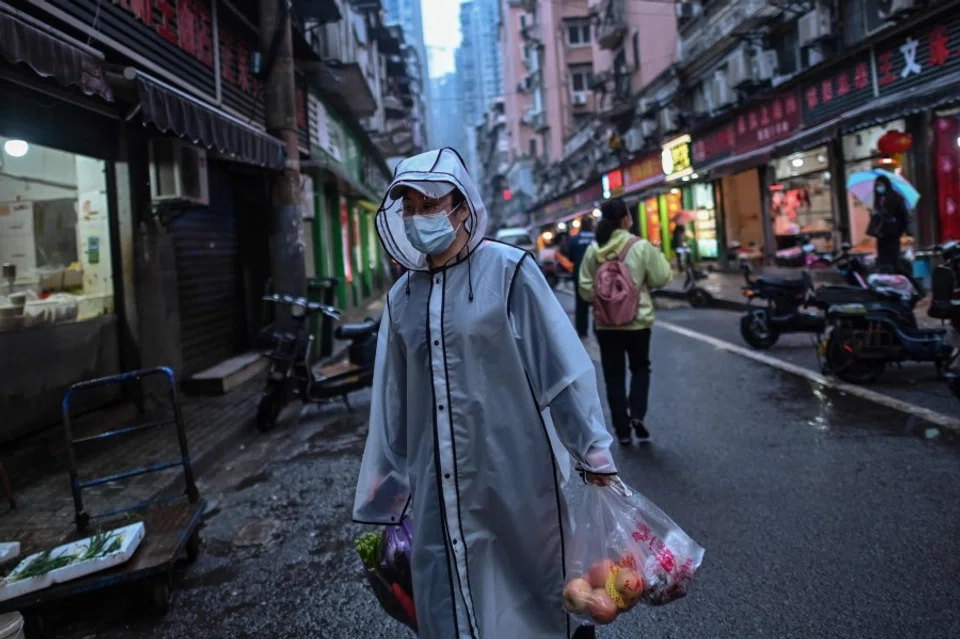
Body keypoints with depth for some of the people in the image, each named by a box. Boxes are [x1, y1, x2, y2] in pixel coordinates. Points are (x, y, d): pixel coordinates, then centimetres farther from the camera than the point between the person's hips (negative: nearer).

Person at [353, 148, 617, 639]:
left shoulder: (509, 271, -8)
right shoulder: (402, 295, 4)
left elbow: (563, 365, -7)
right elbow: (392, 399, 8)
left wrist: (593, 451, -6)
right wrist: (383, 495, 12)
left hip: (513, 467, -3)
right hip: (438, 480, 4)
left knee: (529, 579, 14)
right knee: (447, 593, 14)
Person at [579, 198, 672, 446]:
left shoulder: (593, 250, -2)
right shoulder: (641, 246, -10)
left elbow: (585, 288, 1)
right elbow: (662, 278, -1)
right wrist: (659, 257, 16)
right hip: (637, 319, -2)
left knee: (614, 375, 10)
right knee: (640, 367, 20)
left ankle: (623, 430, 14)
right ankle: (637, 415, 3)